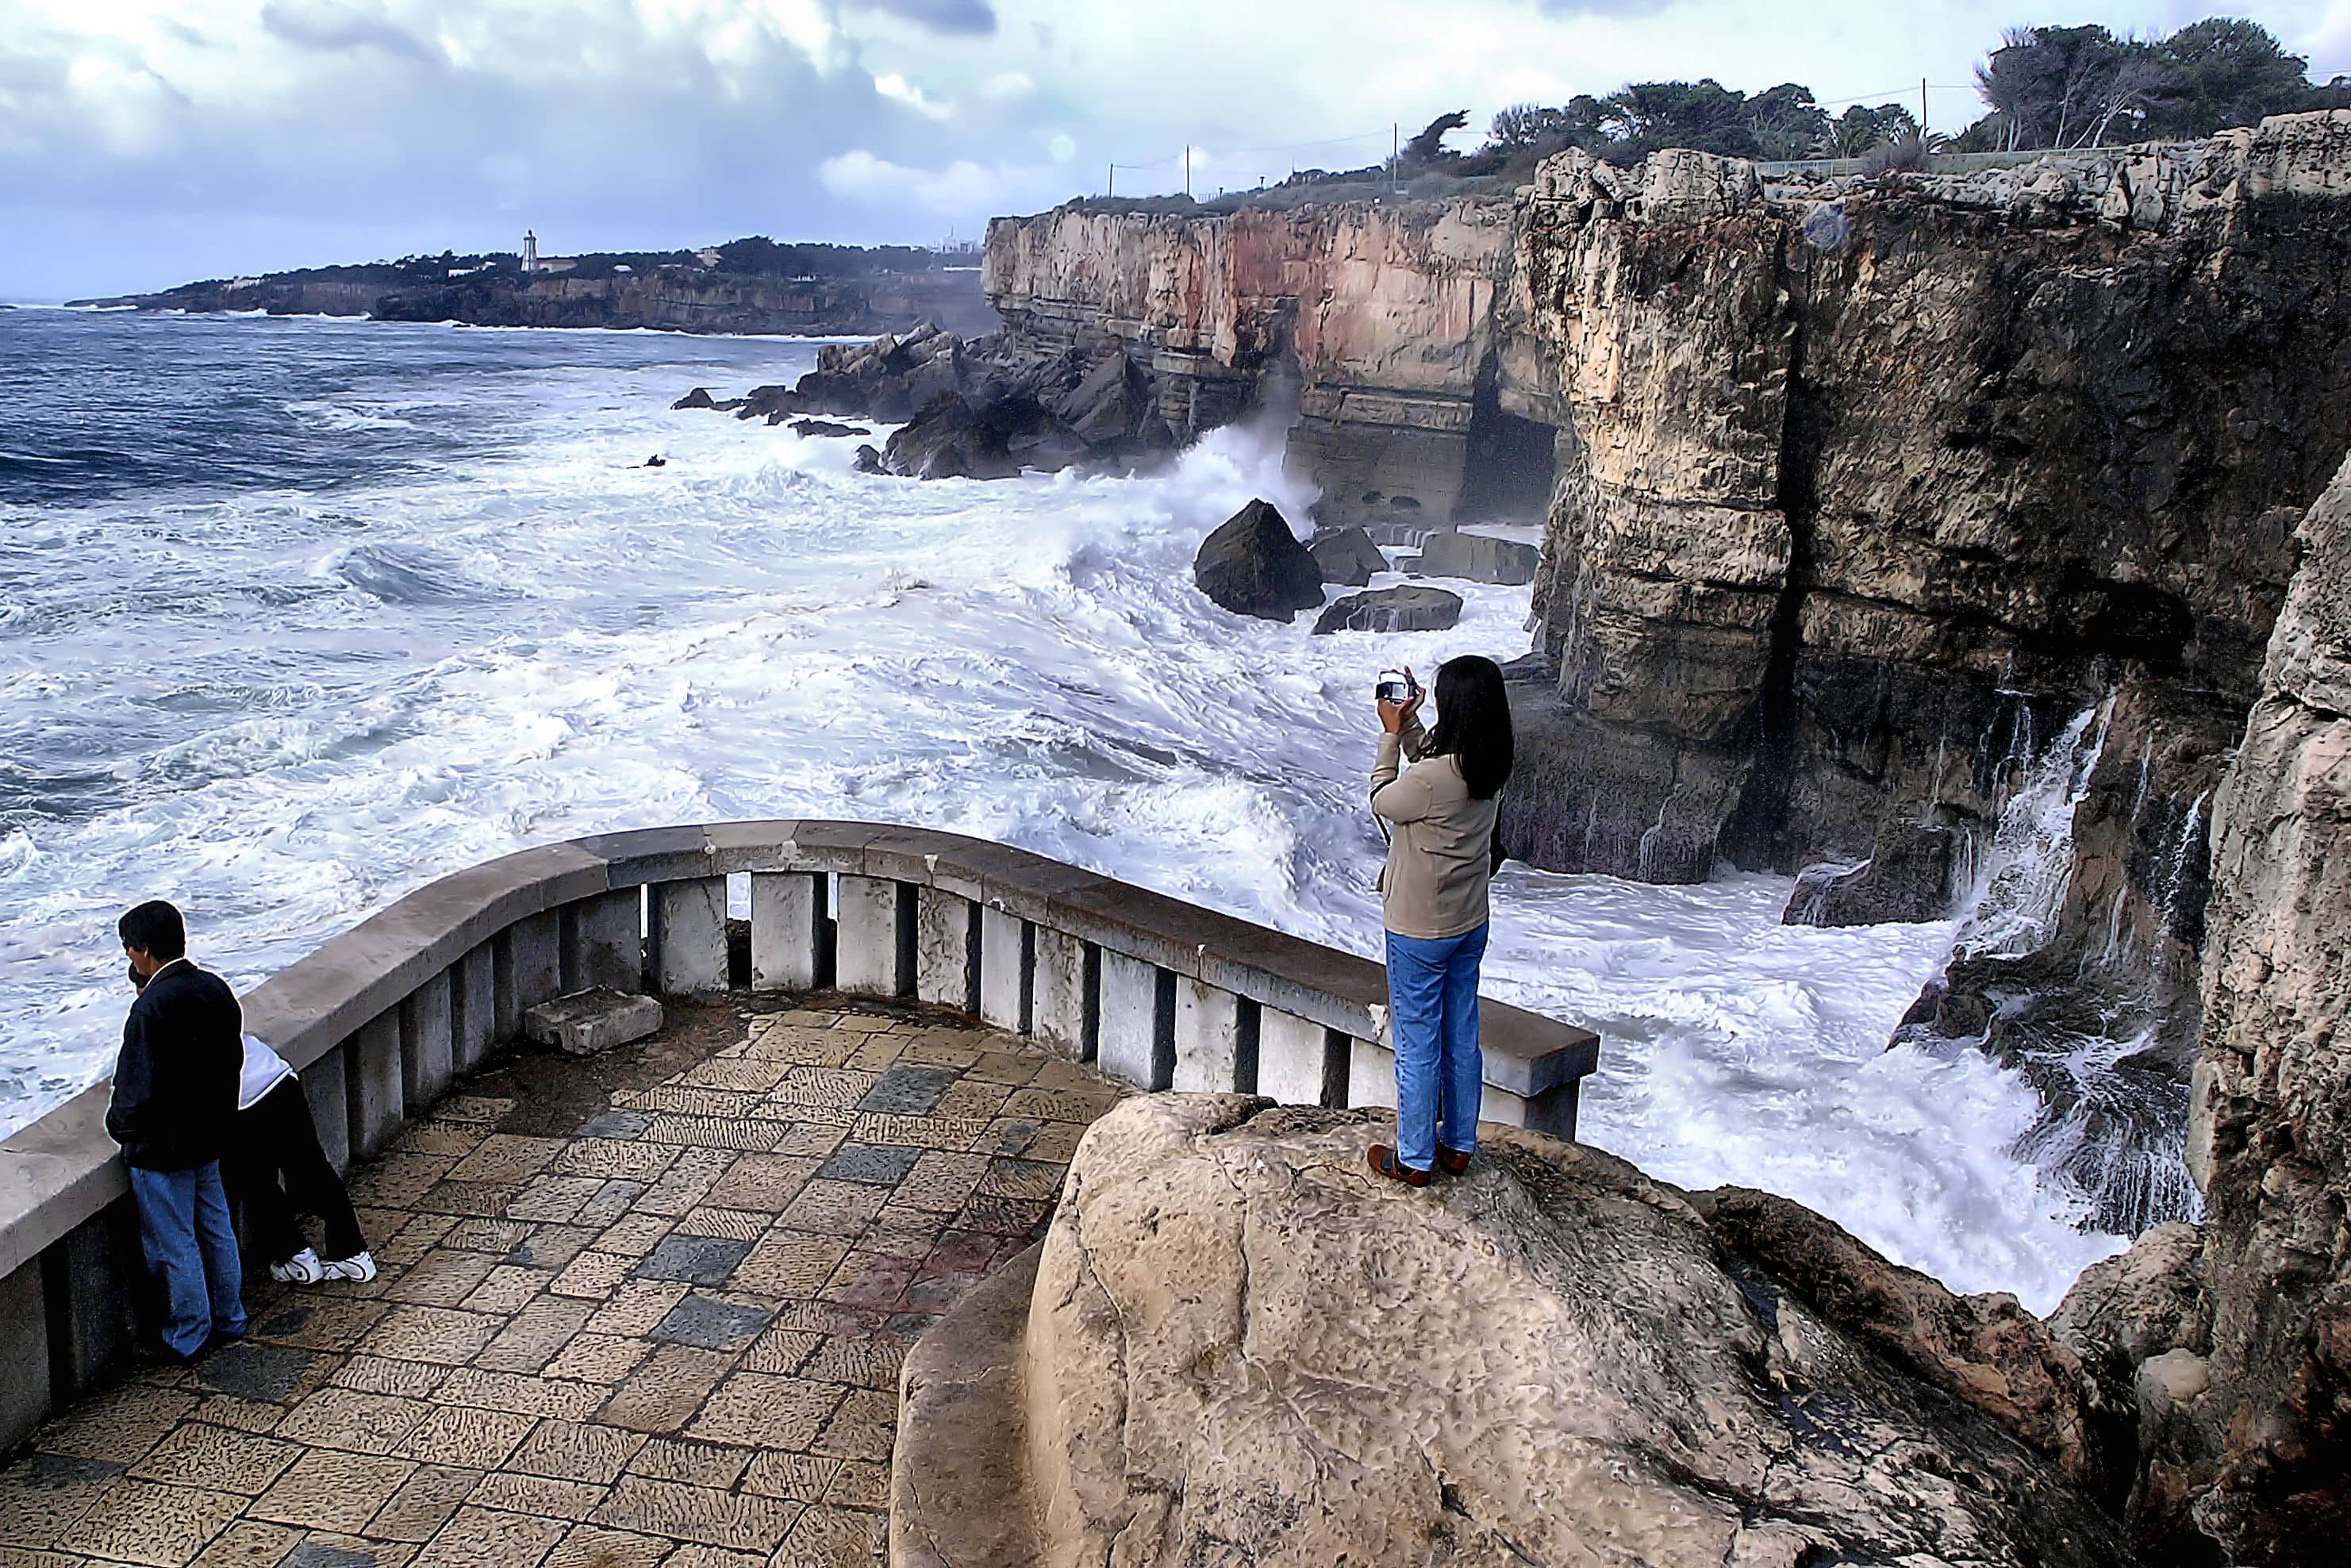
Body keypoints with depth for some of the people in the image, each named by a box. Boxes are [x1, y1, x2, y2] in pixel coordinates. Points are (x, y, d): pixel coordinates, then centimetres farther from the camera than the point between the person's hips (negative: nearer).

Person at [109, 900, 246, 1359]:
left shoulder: (152, 1008, -25)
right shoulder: (216, 990, -1)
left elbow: (140, 1088, -23)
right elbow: (234, 1058, 8)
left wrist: (120, 1125, -4)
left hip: (161, 1148, -8)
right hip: (209, 1136, 8)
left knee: (173, 1244, 7)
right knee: (216, 1229, 19)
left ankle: (187, 1336, 19)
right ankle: (229, 1318, 32)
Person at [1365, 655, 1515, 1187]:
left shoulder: (1431, 779, -29)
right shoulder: (1490, 769, -6)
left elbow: (1382, 800, -8)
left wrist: (1392, 733, -4)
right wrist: (1408, 724, 6)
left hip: (1419, 930, -7)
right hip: (1471, 924, 7)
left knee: (1417, 1045, 7)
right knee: (1462, 1039, 19)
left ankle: (1413, 1159, 20)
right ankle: (1458, 1145, 33)